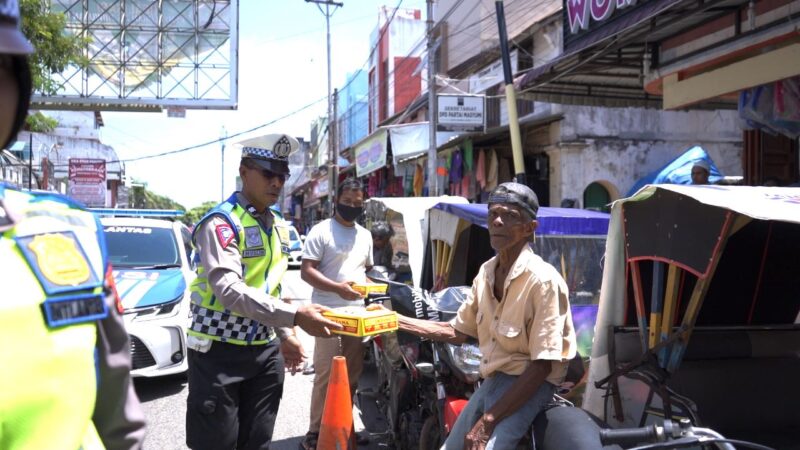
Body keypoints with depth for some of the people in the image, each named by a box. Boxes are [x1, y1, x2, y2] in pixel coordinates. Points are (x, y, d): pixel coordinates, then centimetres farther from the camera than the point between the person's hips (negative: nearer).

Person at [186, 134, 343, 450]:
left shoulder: (279, 226, 11)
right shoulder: (221, 222, -14)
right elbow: (229, 290, -28)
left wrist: (285, 336, 12)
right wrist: (294, 317, -35)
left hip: (265, 351, 7)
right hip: (219, 352, -7)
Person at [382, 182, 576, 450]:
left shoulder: (542, 280, -20)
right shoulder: (486, 272, 4)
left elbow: (542, 366, -21)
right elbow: (458, 332, 11)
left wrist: (487, 422, -23)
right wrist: (394, 320, 4)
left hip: (531, 385, -7)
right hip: (492, 381, 7)